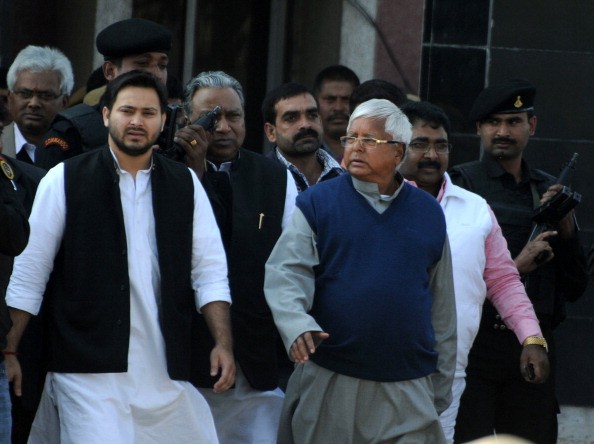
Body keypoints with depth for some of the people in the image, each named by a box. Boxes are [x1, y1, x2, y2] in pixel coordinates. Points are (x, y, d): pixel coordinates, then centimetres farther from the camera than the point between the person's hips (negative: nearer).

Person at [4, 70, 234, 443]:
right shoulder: (65, 181, 3)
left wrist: (223, 343, -3)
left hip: (167, 370, 3)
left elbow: (209, 271, 9)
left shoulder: (185, 185, 11)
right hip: (90, 368, -3)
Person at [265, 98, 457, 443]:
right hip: (328, 386, -1)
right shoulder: (317, 203, 3)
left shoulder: (427, 213, 10)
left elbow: (442, 304, 14)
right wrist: (297, 324, -26)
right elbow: (285, 274, -5)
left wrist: (441, 384, 13)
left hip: (408, 390, 1)